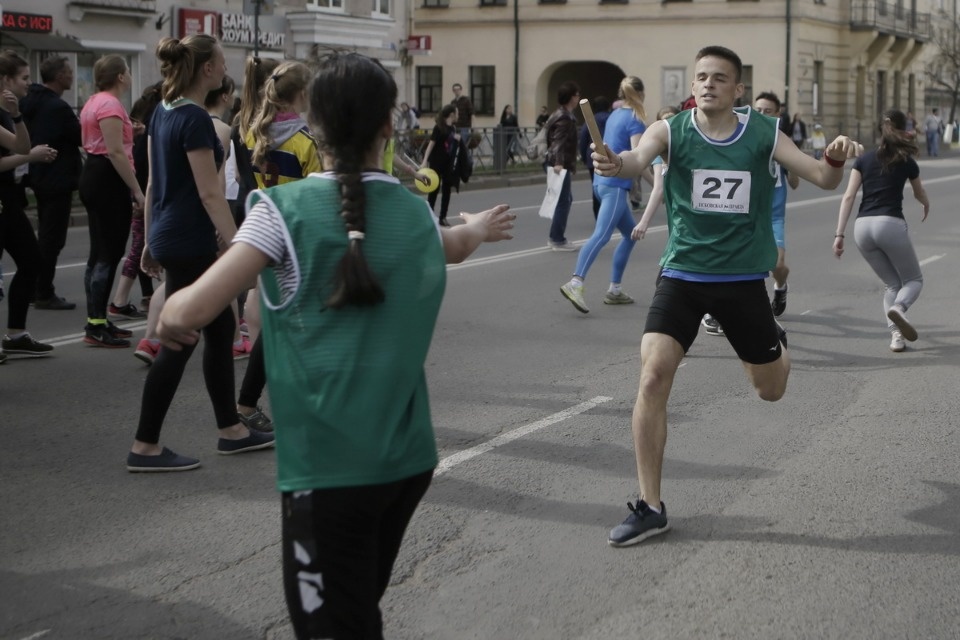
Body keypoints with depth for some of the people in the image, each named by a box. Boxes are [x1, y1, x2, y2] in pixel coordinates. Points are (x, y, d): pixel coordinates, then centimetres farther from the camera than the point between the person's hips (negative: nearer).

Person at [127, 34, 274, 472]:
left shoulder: (163, 113, 9)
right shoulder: (195, 119, -18)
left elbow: (155, 182, 15)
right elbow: (209, 193, -21)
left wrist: (151, 241, 21)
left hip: (168, 238, 10)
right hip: (189, 243, -10)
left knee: (220, 328, 16)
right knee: (179, 341, -3)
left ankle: (231, 432, 25)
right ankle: (144, 448, 3)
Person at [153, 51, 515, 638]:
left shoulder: (288, 209, -10)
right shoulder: (418, 214, 6)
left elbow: (190, 314, -15)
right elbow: (453, 245, 32)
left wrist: (171, 312, 9)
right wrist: (478, 228, 55)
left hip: (327, 464, -5)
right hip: (407, 458, 5)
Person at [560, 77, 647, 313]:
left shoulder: (614, 115, 15)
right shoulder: (635, 120, -9)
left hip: (602, 181, 9)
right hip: (616, 185, -9)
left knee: (630, 234, 17)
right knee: (601, 235, -20)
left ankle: (614, 289, 13)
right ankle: (575, 283, -35)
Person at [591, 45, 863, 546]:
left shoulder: (763, 134, -4)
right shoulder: (671, 131, -9)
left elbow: (822, 178, -4)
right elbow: (640, 157, -29)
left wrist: (836, 159, -28)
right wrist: (618, 164, -54)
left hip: (743, 279, 1)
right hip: (682, 275, -1)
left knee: (770, 391, 14)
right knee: (652, 378, -17)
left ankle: (776, 342, 53)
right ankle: (650, 507, -5)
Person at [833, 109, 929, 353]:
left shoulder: (864, 159, 13)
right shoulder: (906, 162, 9)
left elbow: (849, 196, 4)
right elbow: (920, 194, 29)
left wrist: (839, 234, 3)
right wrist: (927, 205, 52)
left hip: (862, 226, 4)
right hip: (890, 224, -4)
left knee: (891, 283, 17)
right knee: (914, 279, 13)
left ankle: (895, 335, 0)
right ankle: (898, 308, -20)